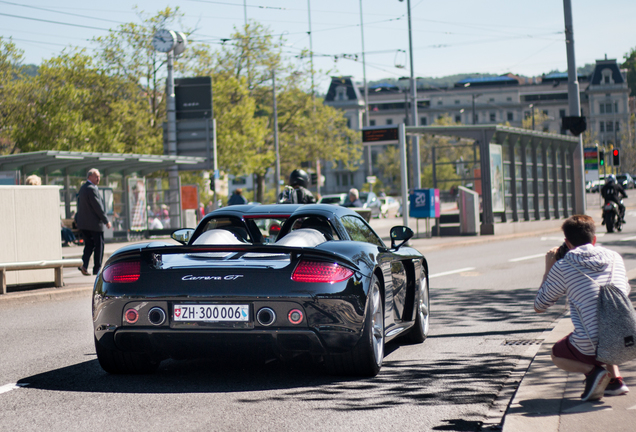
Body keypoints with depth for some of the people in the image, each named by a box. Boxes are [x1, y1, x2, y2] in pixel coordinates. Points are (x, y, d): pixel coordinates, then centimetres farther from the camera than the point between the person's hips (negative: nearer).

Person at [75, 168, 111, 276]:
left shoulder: (82, 188, 12)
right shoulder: (92, 189, -18)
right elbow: (98, 207, -19)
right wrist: (106, 221, -12)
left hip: (83, 223, 8)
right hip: (94, 223, -8)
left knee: (89, 245, 14)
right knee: (99, 246, 4)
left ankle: (83, 264, -3)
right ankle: (97, 269, 7)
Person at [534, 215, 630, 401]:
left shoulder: (562, 267, 0)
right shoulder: (615, 258, 12)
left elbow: (539, 307, 13)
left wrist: (548, 270, 22)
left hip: (593, 347, -5)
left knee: (557, 355, 28)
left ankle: (592, 370, -1)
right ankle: (615, 380, 21)